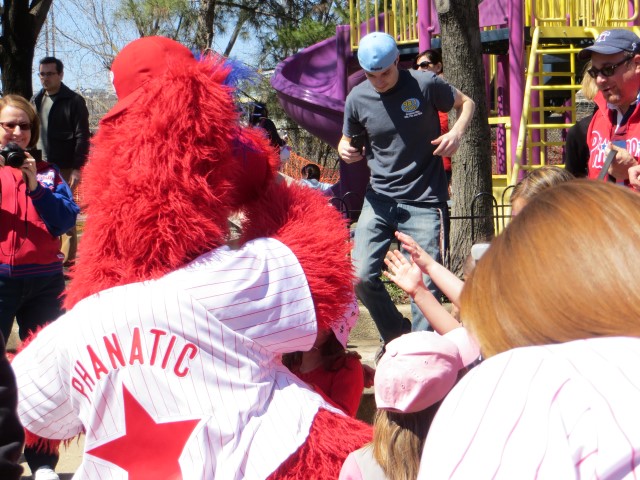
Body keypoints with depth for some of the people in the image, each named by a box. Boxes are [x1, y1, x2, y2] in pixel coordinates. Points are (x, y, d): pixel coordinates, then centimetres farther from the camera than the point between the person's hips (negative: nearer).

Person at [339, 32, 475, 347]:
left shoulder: (425, 85, -8)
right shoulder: (357, 98, 0)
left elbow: (465, 103, 8)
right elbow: (348, 139, 16)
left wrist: (457, 132, -13)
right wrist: (344, 149, -9)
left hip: (424, 201, -3)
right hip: (379, 199, 3)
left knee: (425, 283, -5)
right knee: (361, 276, -5)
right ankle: (396, 337, 19)